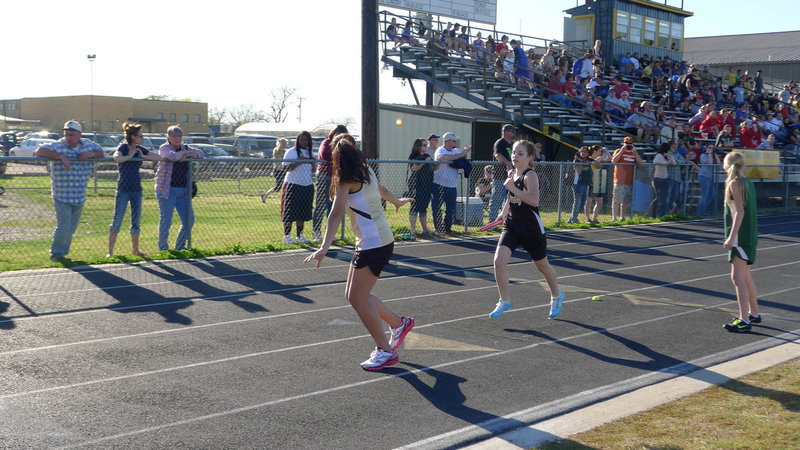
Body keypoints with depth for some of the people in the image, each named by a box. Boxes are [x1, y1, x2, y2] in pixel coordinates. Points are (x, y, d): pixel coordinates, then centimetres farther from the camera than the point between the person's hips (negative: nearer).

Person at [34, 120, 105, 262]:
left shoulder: (88, 145, 8)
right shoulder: (58, 145, -7)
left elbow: (101, 153, 17)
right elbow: (39, 151, -18)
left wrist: (91, 154, -7)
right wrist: (60, 157, -27)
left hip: (79, 196, 5)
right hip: (62, 197, -5)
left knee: (71, 228, 10)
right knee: (64, 226, -11)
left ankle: (62, 252, 23)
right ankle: (56, 253, 2)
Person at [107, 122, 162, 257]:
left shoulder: (140, 149, 8)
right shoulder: (123, 148, -9)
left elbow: (159, 158, 4)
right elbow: (117, 158, -31)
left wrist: (143, 156, -5)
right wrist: (130, 156, -17)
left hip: (137, 189, 6)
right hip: (123, 189, -6)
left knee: (136, 222, 11)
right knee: (117, 221, -5)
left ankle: (135, 249, 24)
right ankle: (110, 251, -2)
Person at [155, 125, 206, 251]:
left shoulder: (185, 148, 15)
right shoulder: (164, 148, -3)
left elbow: (201, 154, 7)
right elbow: (173, 156, -23)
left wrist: (187, 155, -8)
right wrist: (184, 152, -5)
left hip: (183, 191, 6)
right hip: (167, 190, -6)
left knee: (189, 220, 5)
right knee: (165, 221, -4)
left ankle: (180, 247, 19)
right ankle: (163, 249, 7)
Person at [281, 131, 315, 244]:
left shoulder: (309, 153, 14)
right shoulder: (291, 152, -5)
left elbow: (312, 170, 19)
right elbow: (285, 167, -12)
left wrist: (312, 163, -2)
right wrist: (299, 162, -21)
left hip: (307, 186, 6)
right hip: (293, 185, -6)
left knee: (303, 213, 8)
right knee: (290, 213, -4)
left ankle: (300, 235, 16)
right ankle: (287, 236, 3)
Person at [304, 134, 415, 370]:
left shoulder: (345, 179, -14)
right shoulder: (365, 171, 9)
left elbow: (336, 213, -26)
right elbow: (380, 189, 30)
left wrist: (325, 247, -35)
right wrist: (396, 201, 52)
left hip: (372, 244, -9)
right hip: (381, 239, 9)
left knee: (358, 298, -3)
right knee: (355, 294, 15)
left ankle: (385, 351, 4)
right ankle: (399, 323, 27)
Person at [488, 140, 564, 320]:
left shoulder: (530, 175, -16)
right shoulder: (512, 173, 6)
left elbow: (534, 200, -31)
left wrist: (512, 188, -29)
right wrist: (504, 211, 18)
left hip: (532, 229, -5)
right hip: (512, 226, 5)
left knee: (542, 265, 14)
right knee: (499, 260, -15)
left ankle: (557, 296, 40)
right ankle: (504, 301, -1)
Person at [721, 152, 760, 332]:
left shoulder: (735, 183, -12)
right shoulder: (748, 182, 13)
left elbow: (740, 211, -19)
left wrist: (732, 237, -23)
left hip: (740, 235, -9)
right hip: (750, 234, 9)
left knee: (738, 277, -12)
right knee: (745, 276, 21)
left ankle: (744, 321, -16)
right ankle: (754, 313, 33)